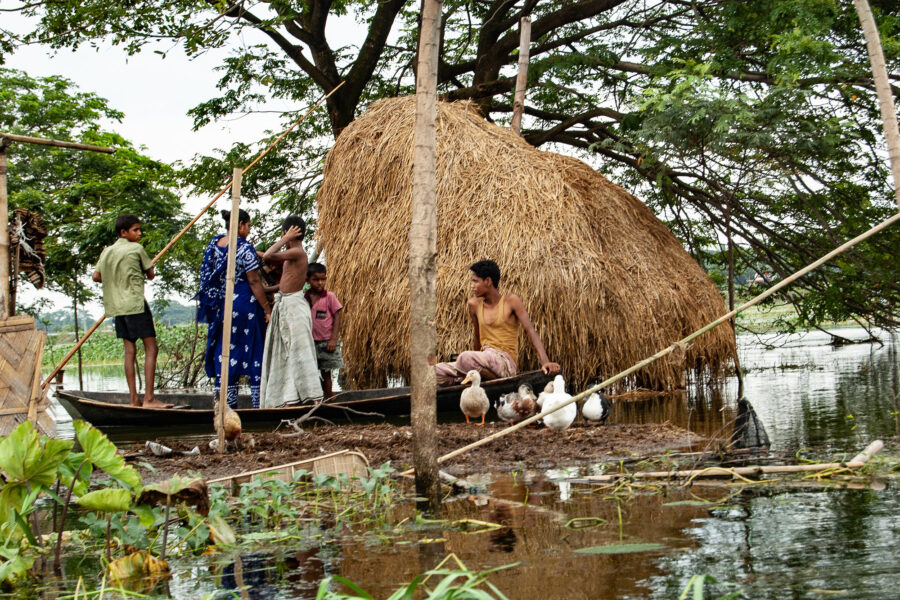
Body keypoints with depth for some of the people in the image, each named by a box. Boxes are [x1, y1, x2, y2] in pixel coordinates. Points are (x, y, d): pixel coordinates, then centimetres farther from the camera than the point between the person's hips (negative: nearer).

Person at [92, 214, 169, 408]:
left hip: (117, 305, 7)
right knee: (151, 348, -6)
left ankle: (133, 399, 7)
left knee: (129, 350, 9)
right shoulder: (137, 249, -4)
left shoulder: (108, 251, 13)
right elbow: (150, 275, 3)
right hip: (135, 303, -7)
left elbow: (96, 276, 12)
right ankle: (149, 398, -13)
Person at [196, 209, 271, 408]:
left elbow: (207, 275, 12)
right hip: (244, 305, -6)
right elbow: (254, 282, -14)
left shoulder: (214, 243, 6)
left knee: (223, 351, 10)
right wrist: (267, 309, -10)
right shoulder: (245, 248, -13)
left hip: (220, 306, 6)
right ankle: (258, 403, 3)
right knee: (253, 350, 1)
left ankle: (225, 401, 11)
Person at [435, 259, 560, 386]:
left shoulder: (511, 301, -2)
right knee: (436, 371, -14)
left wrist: (545, 362, -20)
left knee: (466, 357, -36)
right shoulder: (474, 305, 12)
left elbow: (530, 331, -9)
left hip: (505, 362, -6)